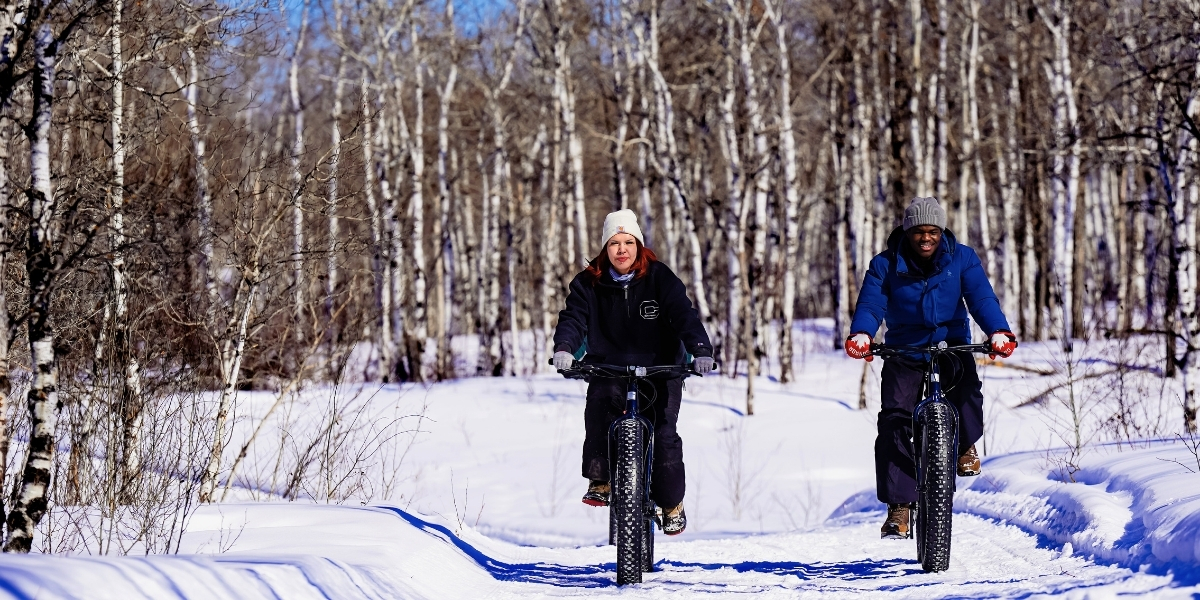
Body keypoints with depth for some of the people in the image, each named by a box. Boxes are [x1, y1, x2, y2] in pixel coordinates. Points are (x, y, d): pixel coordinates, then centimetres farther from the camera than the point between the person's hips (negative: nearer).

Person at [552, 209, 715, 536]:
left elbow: (683, 314, -15)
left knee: (664, 435, -12)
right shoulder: (589, 283, -1)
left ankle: (672, 503, 7)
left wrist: (701, 350, -32)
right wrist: (564, 348, -32)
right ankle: (600, 480, -15)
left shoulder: (660, 279, -6)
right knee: (598, 409, -29)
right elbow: (573, 318, -10)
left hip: (659, 369, -1)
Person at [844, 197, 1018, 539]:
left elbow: (981, 298, -14)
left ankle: (965, 446, 0)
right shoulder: (886, 266, -5)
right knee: (895, 419, -16)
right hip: (904, 350, 0)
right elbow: (871, 304, -16)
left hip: (951, 345, 0)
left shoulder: (961, 259, -3)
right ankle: (899, 505, -11)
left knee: (966, 388, -32)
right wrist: (861, 335, -38)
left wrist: (998, 332, -33)